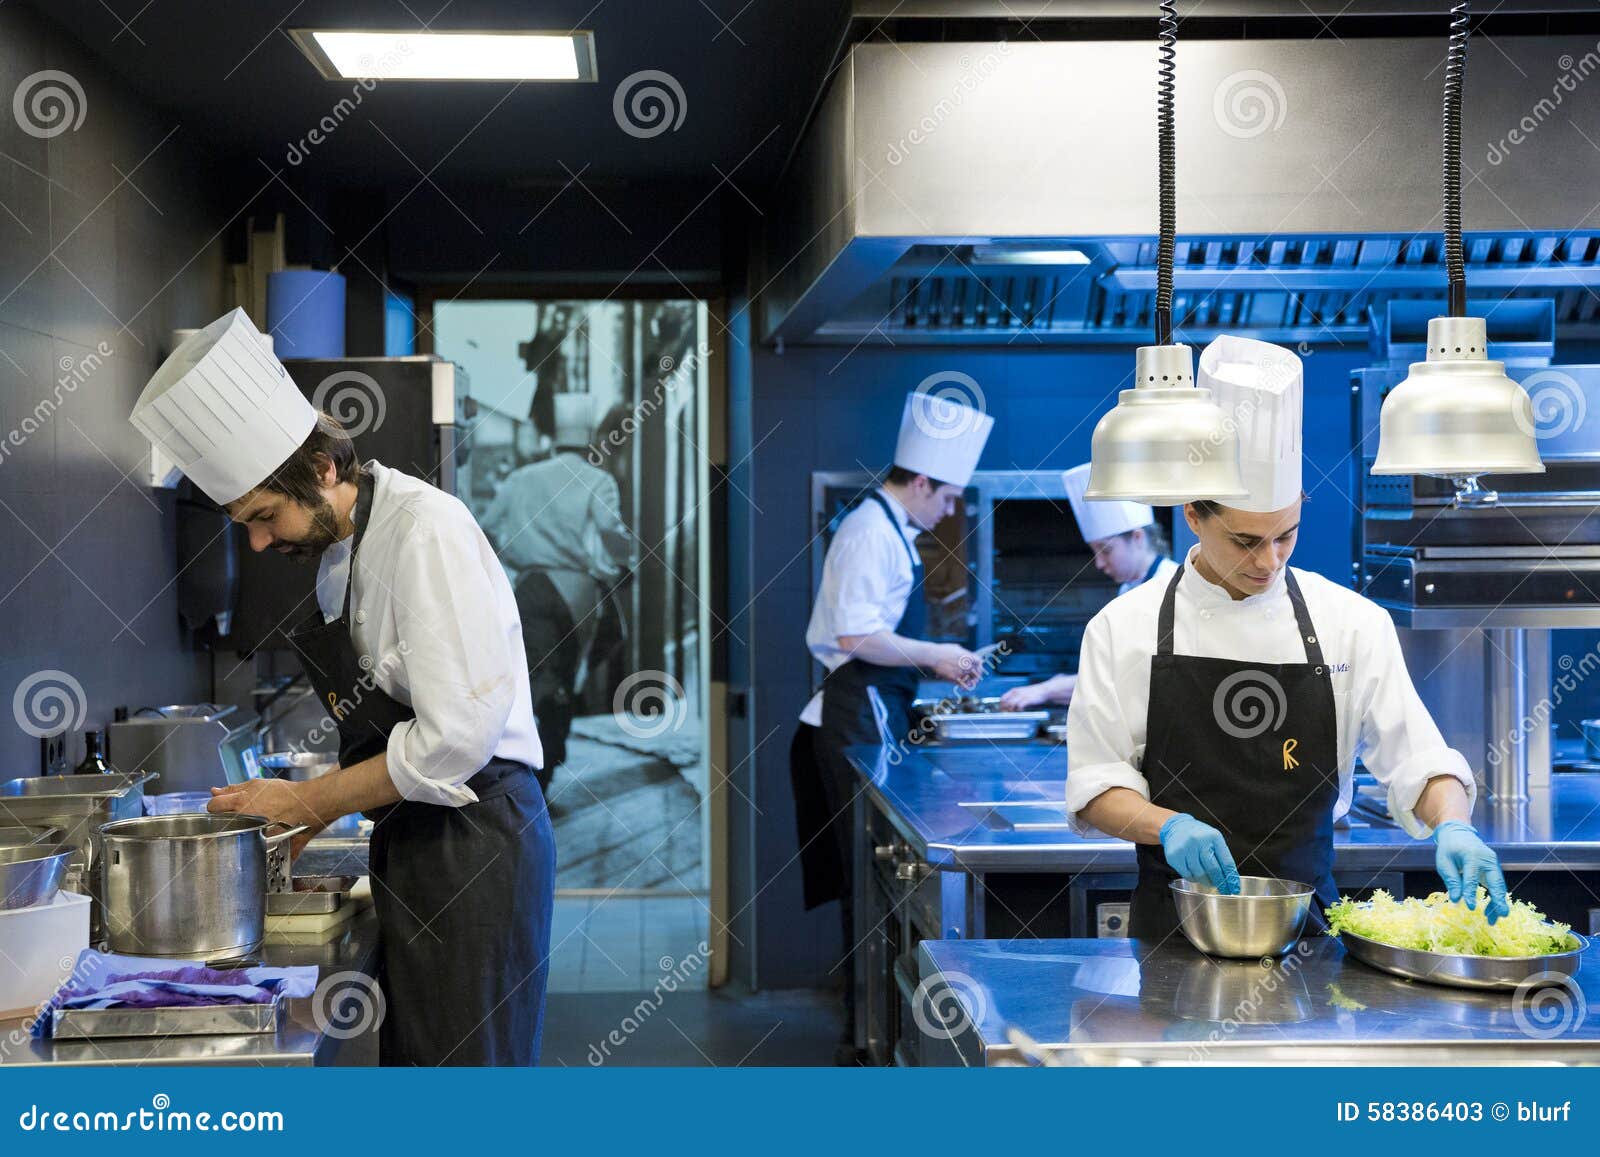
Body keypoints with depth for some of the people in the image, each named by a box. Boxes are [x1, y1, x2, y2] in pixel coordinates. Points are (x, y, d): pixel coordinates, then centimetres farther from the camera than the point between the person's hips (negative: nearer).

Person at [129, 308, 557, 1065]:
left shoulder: (425, 530, -17)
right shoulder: (338, 552, 12)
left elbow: (458, 735, -23)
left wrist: (309, 801, -14)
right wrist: (307, 821, 8)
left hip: (475, 838, -9)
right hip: (412, 845, 9)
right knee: (412, 1060, 15)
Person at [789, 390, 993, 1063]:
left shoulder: (889, 530, 17)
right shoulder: (871, 532, -15)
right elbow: (858, 637, -23)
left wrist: (935, 662, 16)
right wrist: (936, 656, -14)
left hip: (875, 714, 10)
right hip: (861, 719, -10)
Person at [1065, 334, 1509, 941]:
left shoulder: (1351, 622, 2)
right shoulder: (1125, 627, -1)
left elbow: (1417, 759, 2)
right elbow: (1095, 784, 1)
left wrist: (1451, 825, -19)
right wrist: (1170, 826, -18)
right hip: (1173, 923, -1)